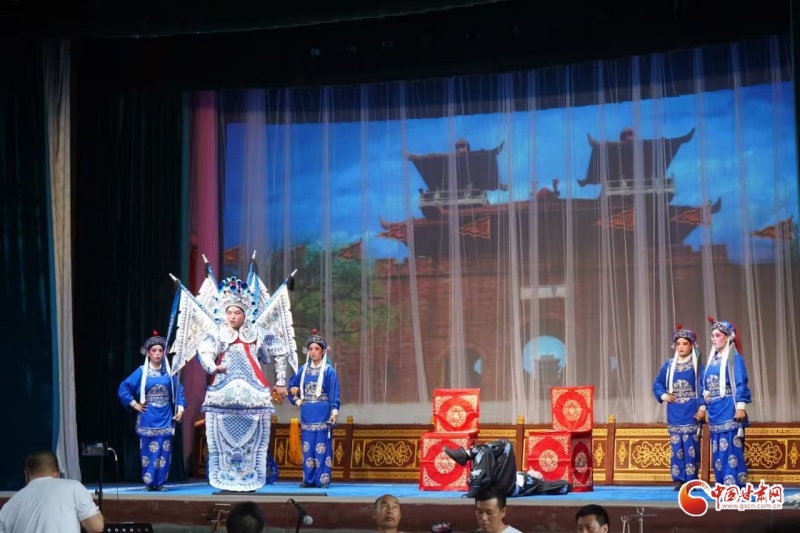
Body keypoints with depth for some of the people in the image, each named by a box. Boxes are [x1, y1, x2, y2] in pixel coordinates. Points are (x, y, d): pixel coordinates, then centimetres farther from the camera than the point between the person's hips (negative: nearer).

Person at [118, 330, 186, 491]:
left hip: (165, 417, 2)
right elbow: (124, 387, 1)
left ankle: (160, 482, 4)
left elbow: (179, 390, 8)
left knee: (164, 450, -1)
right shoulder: (141, 372, 0)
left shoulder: (169, 372, 5)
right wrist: (134, 404, -4)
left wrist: (180, 408, -3)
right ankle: (149, 482, 3)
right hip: (148, 418, -2)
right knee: (149, 450, -3)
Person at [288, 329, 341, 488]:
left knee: (322, 446, -4)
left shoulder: (329, 371, -3)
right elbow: (292, 387, 21)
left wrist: (334, 412, -13)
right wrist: (297, 400, 8)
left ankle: (323, 479, -1)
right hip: (307, 414, 4)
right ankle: (309, 479, 10)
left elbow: (334, 394, -6)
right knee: (308, 446, 5)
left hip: (323, 414, -4)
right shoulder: (303, 370, 9)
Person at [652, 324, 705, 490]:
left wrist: (702, 407, -14)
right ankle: (679, 480, 4)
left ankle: (691, 481, -3)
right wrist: (663, 396, -2)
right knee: (676, 446, 1)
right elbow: (657, 384, 17)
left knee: (691, 446, -6)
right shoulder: (669, 365, 9)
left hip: (691, 412, -3)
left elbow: (703, 387, -5)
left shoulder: (697, 365, 0)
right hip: (674, 413, 3)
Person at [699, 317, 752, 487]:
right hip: (715, 411, 8)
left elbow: (741, 384, -10)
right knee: (718, 450, 8)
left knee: (731, 448, -9)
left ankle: (735, 485, -8)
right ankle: (723, 484, 12)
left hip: (729, 410, -7)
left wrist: (741, 407, -18)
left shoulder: (734, 358, -4)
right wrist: (703, 407, 14)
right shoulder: (712, 360, 17)